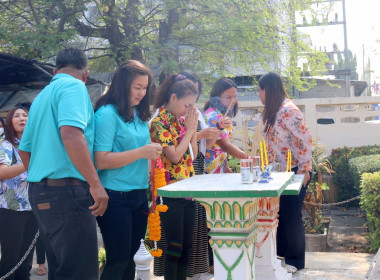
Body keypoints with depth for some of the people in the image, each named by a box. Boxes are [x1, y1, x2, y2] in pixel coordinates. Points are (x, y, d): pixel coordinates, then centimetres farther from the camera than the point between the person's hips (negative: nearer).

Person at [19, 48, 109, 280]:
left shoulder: (42, 96, 20)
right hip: (67, 191, -9)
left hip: (41, 192, 10)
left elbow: (25, 149, 25)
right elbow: (71, 134, -23)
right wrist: (95, 183, -23)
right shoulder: (74, 86, -6)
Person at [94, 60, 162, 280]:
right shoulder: (107, 114, -11)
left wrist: (152, 150, 6)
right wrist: (141, 152, -18)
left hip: (139, 194, 7)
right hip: (116, 197, -7)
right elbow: (101, 161, -18)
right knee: (118, 262, -2)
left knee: (130, 259, 13)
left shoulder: (139, 115, 12)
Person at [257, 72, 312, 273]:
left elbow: (306, 139, -21)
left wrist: (303, 169, -21)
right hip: (282, 171, 9)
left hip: (296, 170, -9)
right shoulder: (272, 111, 10)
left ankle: (295, 261, 11)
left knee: (291, 214, -2)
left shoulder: (288, 110, -18)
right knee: (279, 211, 14)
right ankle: (282, 251, 27)